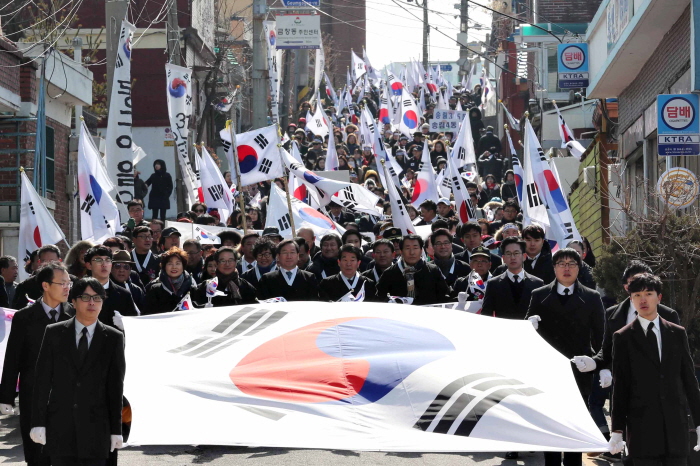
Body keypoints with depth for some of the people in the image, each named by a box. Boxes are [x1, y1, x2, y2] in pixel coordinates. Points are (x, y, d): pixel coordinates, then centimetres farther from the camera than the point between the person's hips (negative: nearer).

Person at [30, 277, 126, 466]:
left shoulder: (114, 338, 4)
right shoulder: (54, 333, 6)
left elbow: (116, 386, 3)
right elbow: (42, 380, 4)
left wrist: (116, 429, 0)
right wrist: (38, 422, -2)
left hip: (96, 428, -1)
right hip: (59, 427, 1)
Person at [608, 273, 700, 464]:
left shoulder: (677, 333, 11)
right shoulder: (623, 338, 4)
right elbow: (620, 386, 2)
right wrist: (617, 430, -1)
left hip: (676, 425, 2)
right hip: (642, 425, -2)